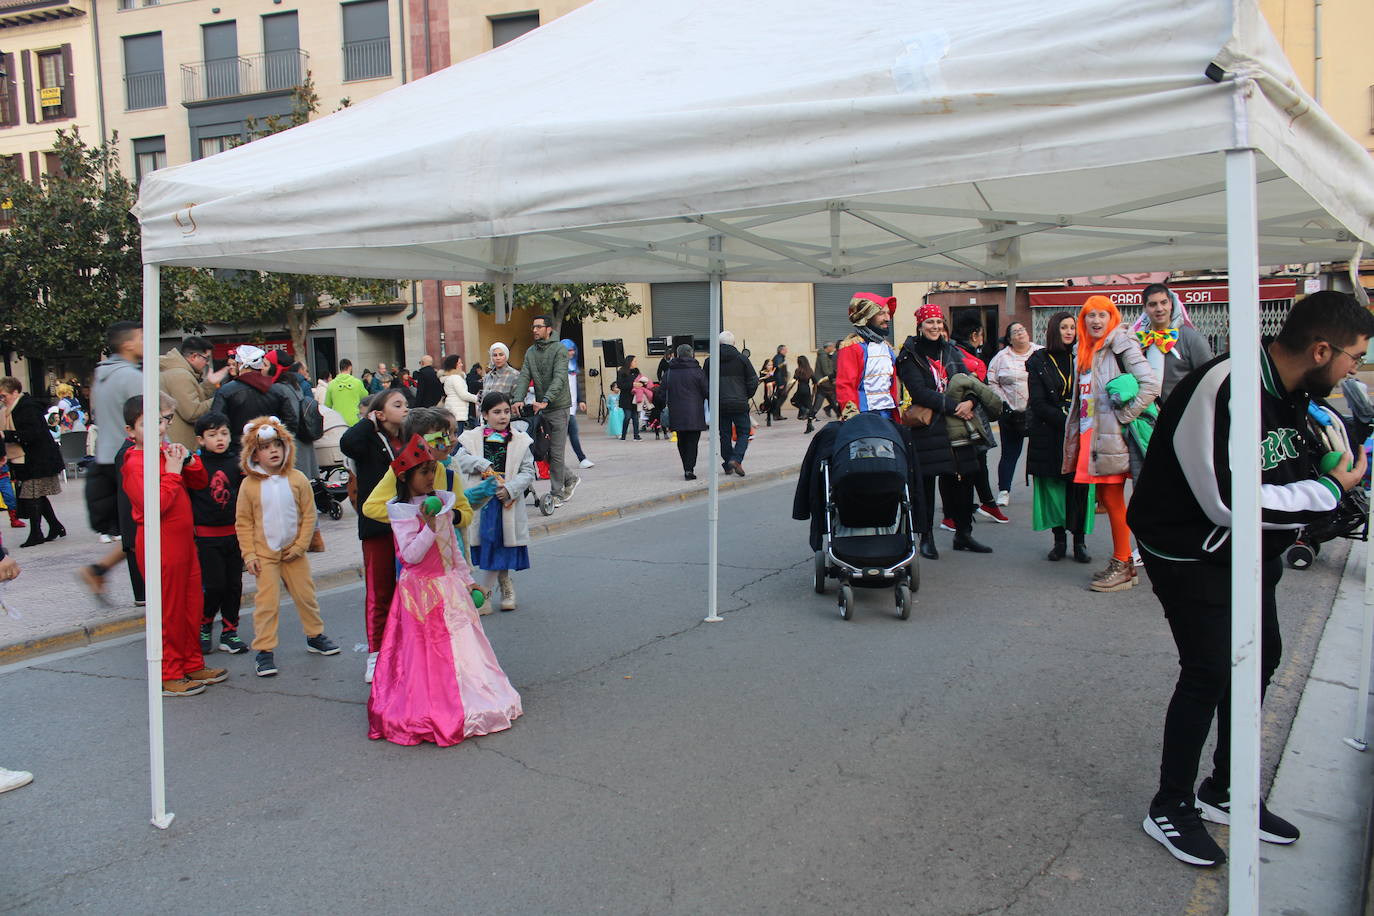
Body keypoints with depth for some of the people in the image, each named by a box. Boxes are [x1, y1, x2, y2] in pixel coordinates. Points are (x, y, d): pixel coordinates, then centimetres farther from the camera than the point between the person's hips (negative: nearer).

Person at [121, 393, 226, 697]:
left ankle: (193, 665, 31)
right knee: (169, 613, 1)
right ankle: (169, 677, 13)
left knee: (192, 607, 17)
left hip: (184, 540, 9)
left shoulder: (168, 452, 9)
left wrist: (188, 461, -2)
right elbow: (156, 504, -26)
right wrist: (172, 471, -21)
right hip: (160, 546, -8)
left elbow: (199, 483, 15)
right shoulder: (135, 464, -15)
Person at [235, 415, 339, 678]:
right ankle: (263, 650, 5)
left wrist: (300, 545, -7)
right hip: (264, 554, -2)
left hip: (294, 551, 2)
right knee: (267, 601, -3)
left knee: (306, 595, 12)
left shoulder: (297, 479, -5)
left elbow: (309, 515, -1)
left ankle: (315, 636, 31)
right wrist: (249, 554, -8)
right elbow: (243, 523, -3)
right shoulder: (249, 485, -7)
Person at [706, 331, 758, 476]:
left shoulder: (710, 361, 2)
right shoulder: (741, 359, -2)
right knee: (743, 433, 7)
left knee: (725, 435, 11)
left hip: (720, 404, 2)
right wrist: (747, 396, 13)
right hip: (740, 404, -2)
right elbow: (753, 380, -1)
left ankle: (728, 465, 14)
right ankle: (736, 459, -13)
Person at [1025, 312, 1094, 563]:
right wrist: (1065, 421, -14)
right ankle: (1059, 540, 11)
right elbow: (1037, 402, -4)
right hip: (1049, 435, -1)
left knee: (1080, 486, -3)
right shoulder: (1039, 361, 3)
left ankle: (1079, 540, 6)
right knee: (1054, 487, 1)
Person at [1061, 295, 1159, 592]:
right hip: (1089, 434, 8)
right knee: (1104, 497, 10)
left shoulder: (1121, 345, -7)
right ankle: (1123, 560, 20)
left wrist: (1124, 416, -15)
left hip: (1112, 435, -8)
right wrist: (1073, 439, 16)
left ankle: (1122, 566, 5)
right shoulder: (1084, 352, 17)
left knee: (1113, 499, -4)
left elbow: (1151, 384, -15)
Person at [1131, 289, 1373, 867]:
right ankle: (1170, 807, 10)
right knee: (1210, 672, -10)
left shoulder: (1292, 390, 2)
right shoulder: (1228, 390, -30)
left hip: (1250, 551, 10)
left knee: (1259, 658, 15)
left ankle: (1224, 791, 33)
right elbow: (1229, 501, -32)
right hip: (1190, 552, -10)